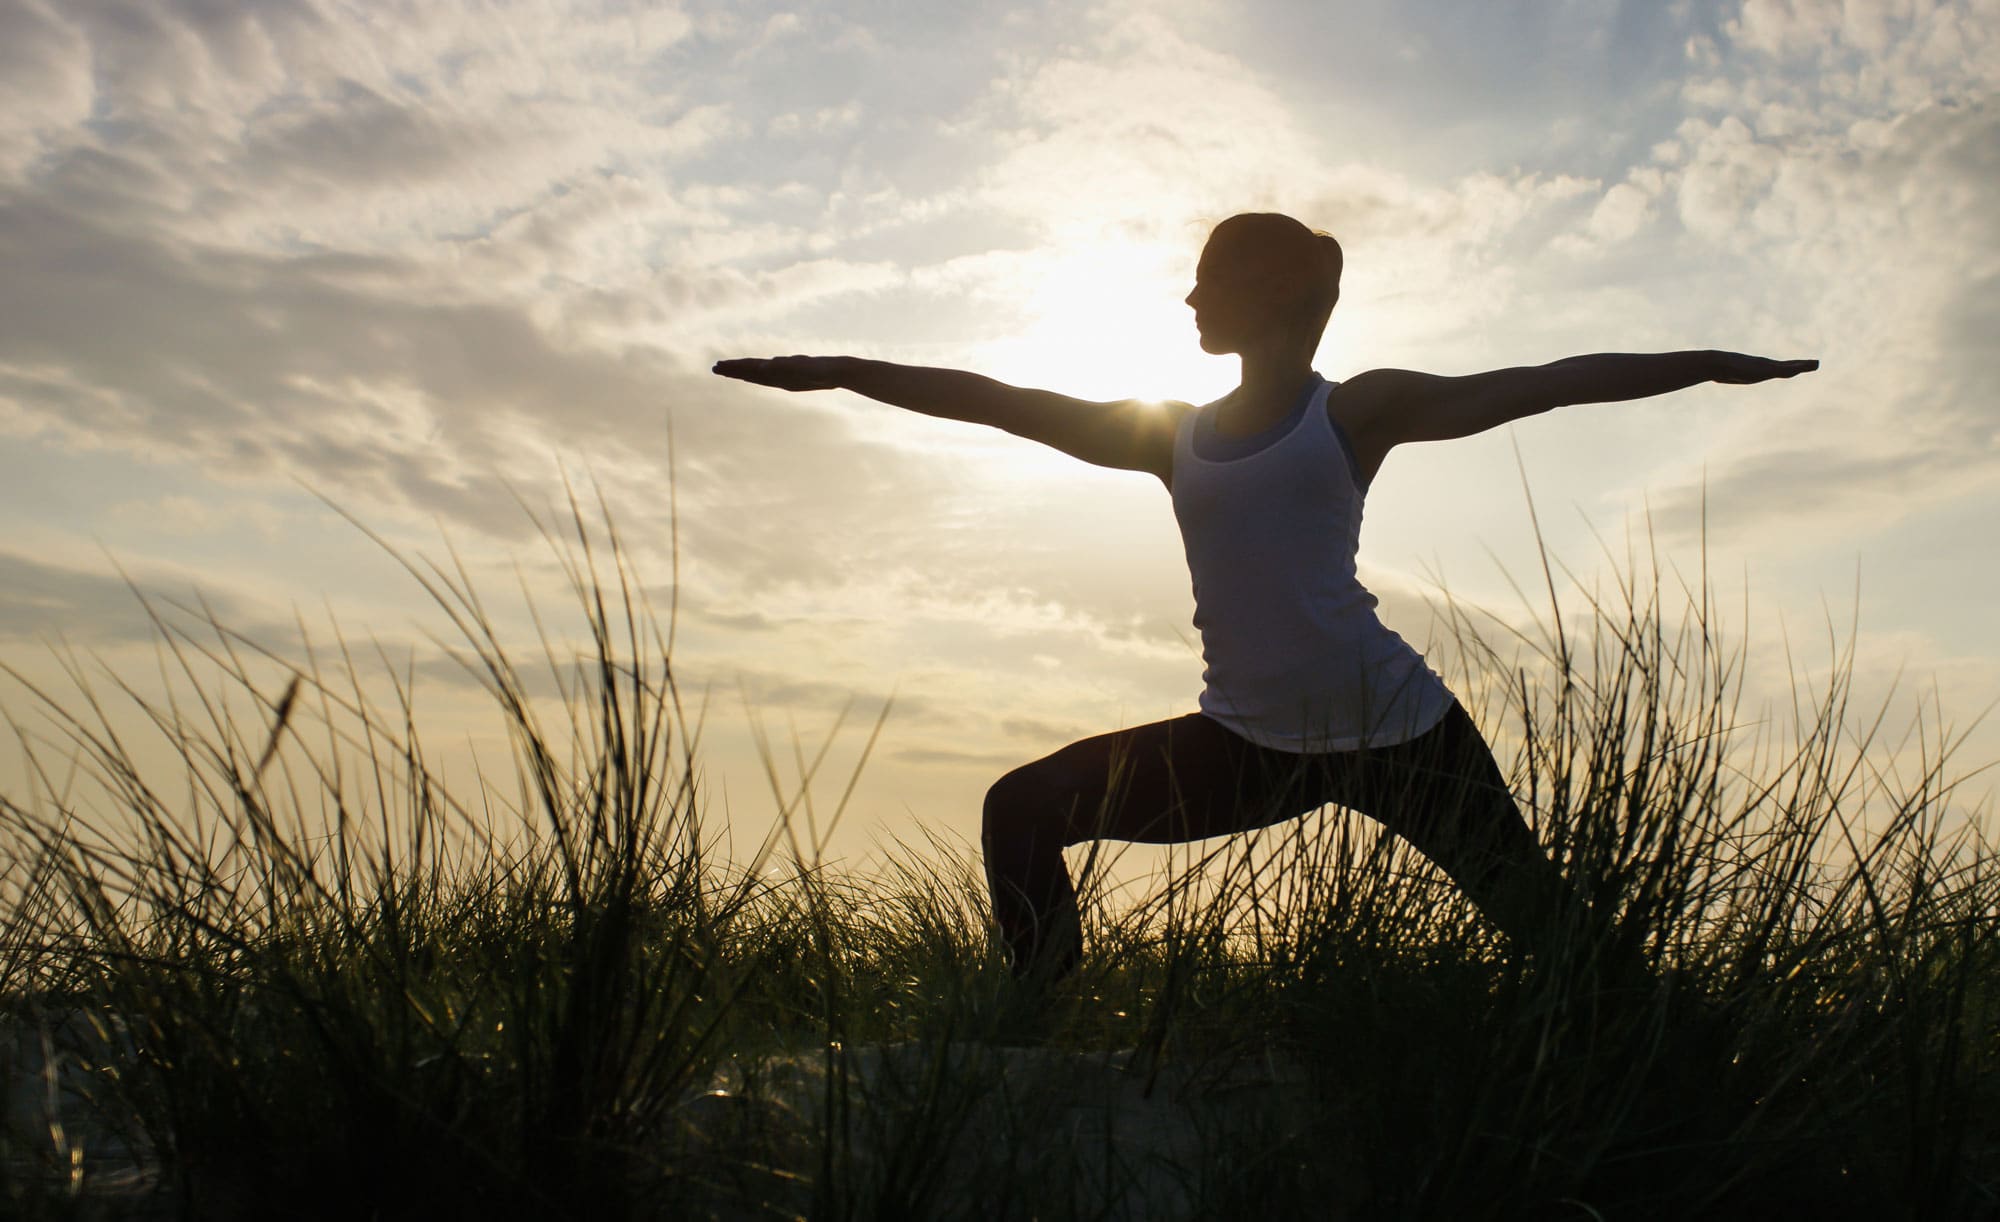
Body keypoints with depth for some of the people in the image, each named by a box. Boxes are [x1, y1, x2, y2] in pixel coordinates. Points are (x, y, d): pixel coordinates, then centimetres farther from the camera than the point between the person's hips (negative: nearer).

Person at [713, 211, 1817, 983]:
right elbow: (997, 402, 12)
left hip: (1394, 728, -3)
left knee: (1548, 925, -1)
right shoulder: (1174, 438, 13)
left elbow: (1546, 384, 0)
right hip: (1250, 743, 4)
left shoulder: (1354, 412, 3)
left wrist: (1706, 364, -6)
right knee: (1025, 809, -6)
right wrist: (840, 373, 11)